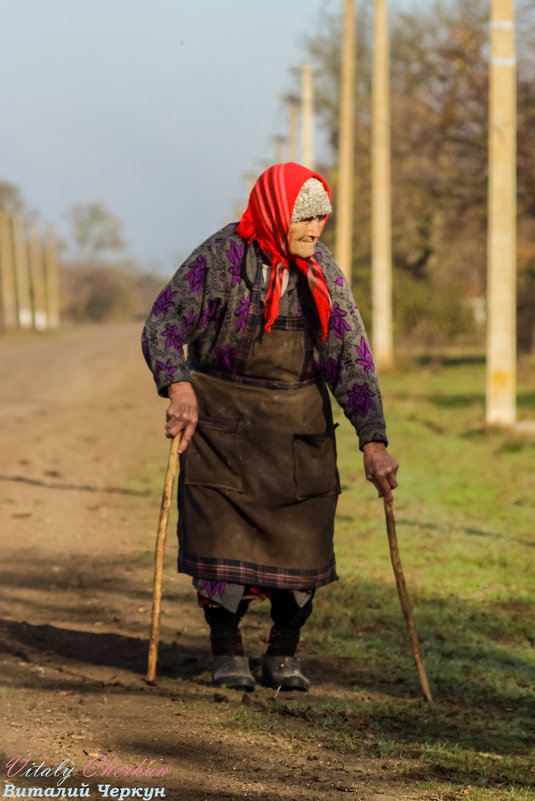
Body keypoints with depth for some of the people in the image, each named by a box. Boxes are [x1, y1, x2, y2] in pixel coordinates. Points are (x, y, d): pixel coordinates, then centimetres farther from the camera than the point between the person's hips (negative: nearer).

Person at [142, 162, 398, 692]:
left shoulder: (322, 270, -2)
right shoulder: (221, 257, -12)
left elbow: (352, 358, -4)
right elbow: (163, 325, -16)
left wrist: (373, 441, -12)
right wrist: (179, 386, -35)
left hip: (299, 422, 3)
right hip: (222, 416, -3)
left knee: (301, 540, 0)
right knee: (224, 535, -4)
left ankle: (283, 657, 16)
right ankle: (227, 654, 13)